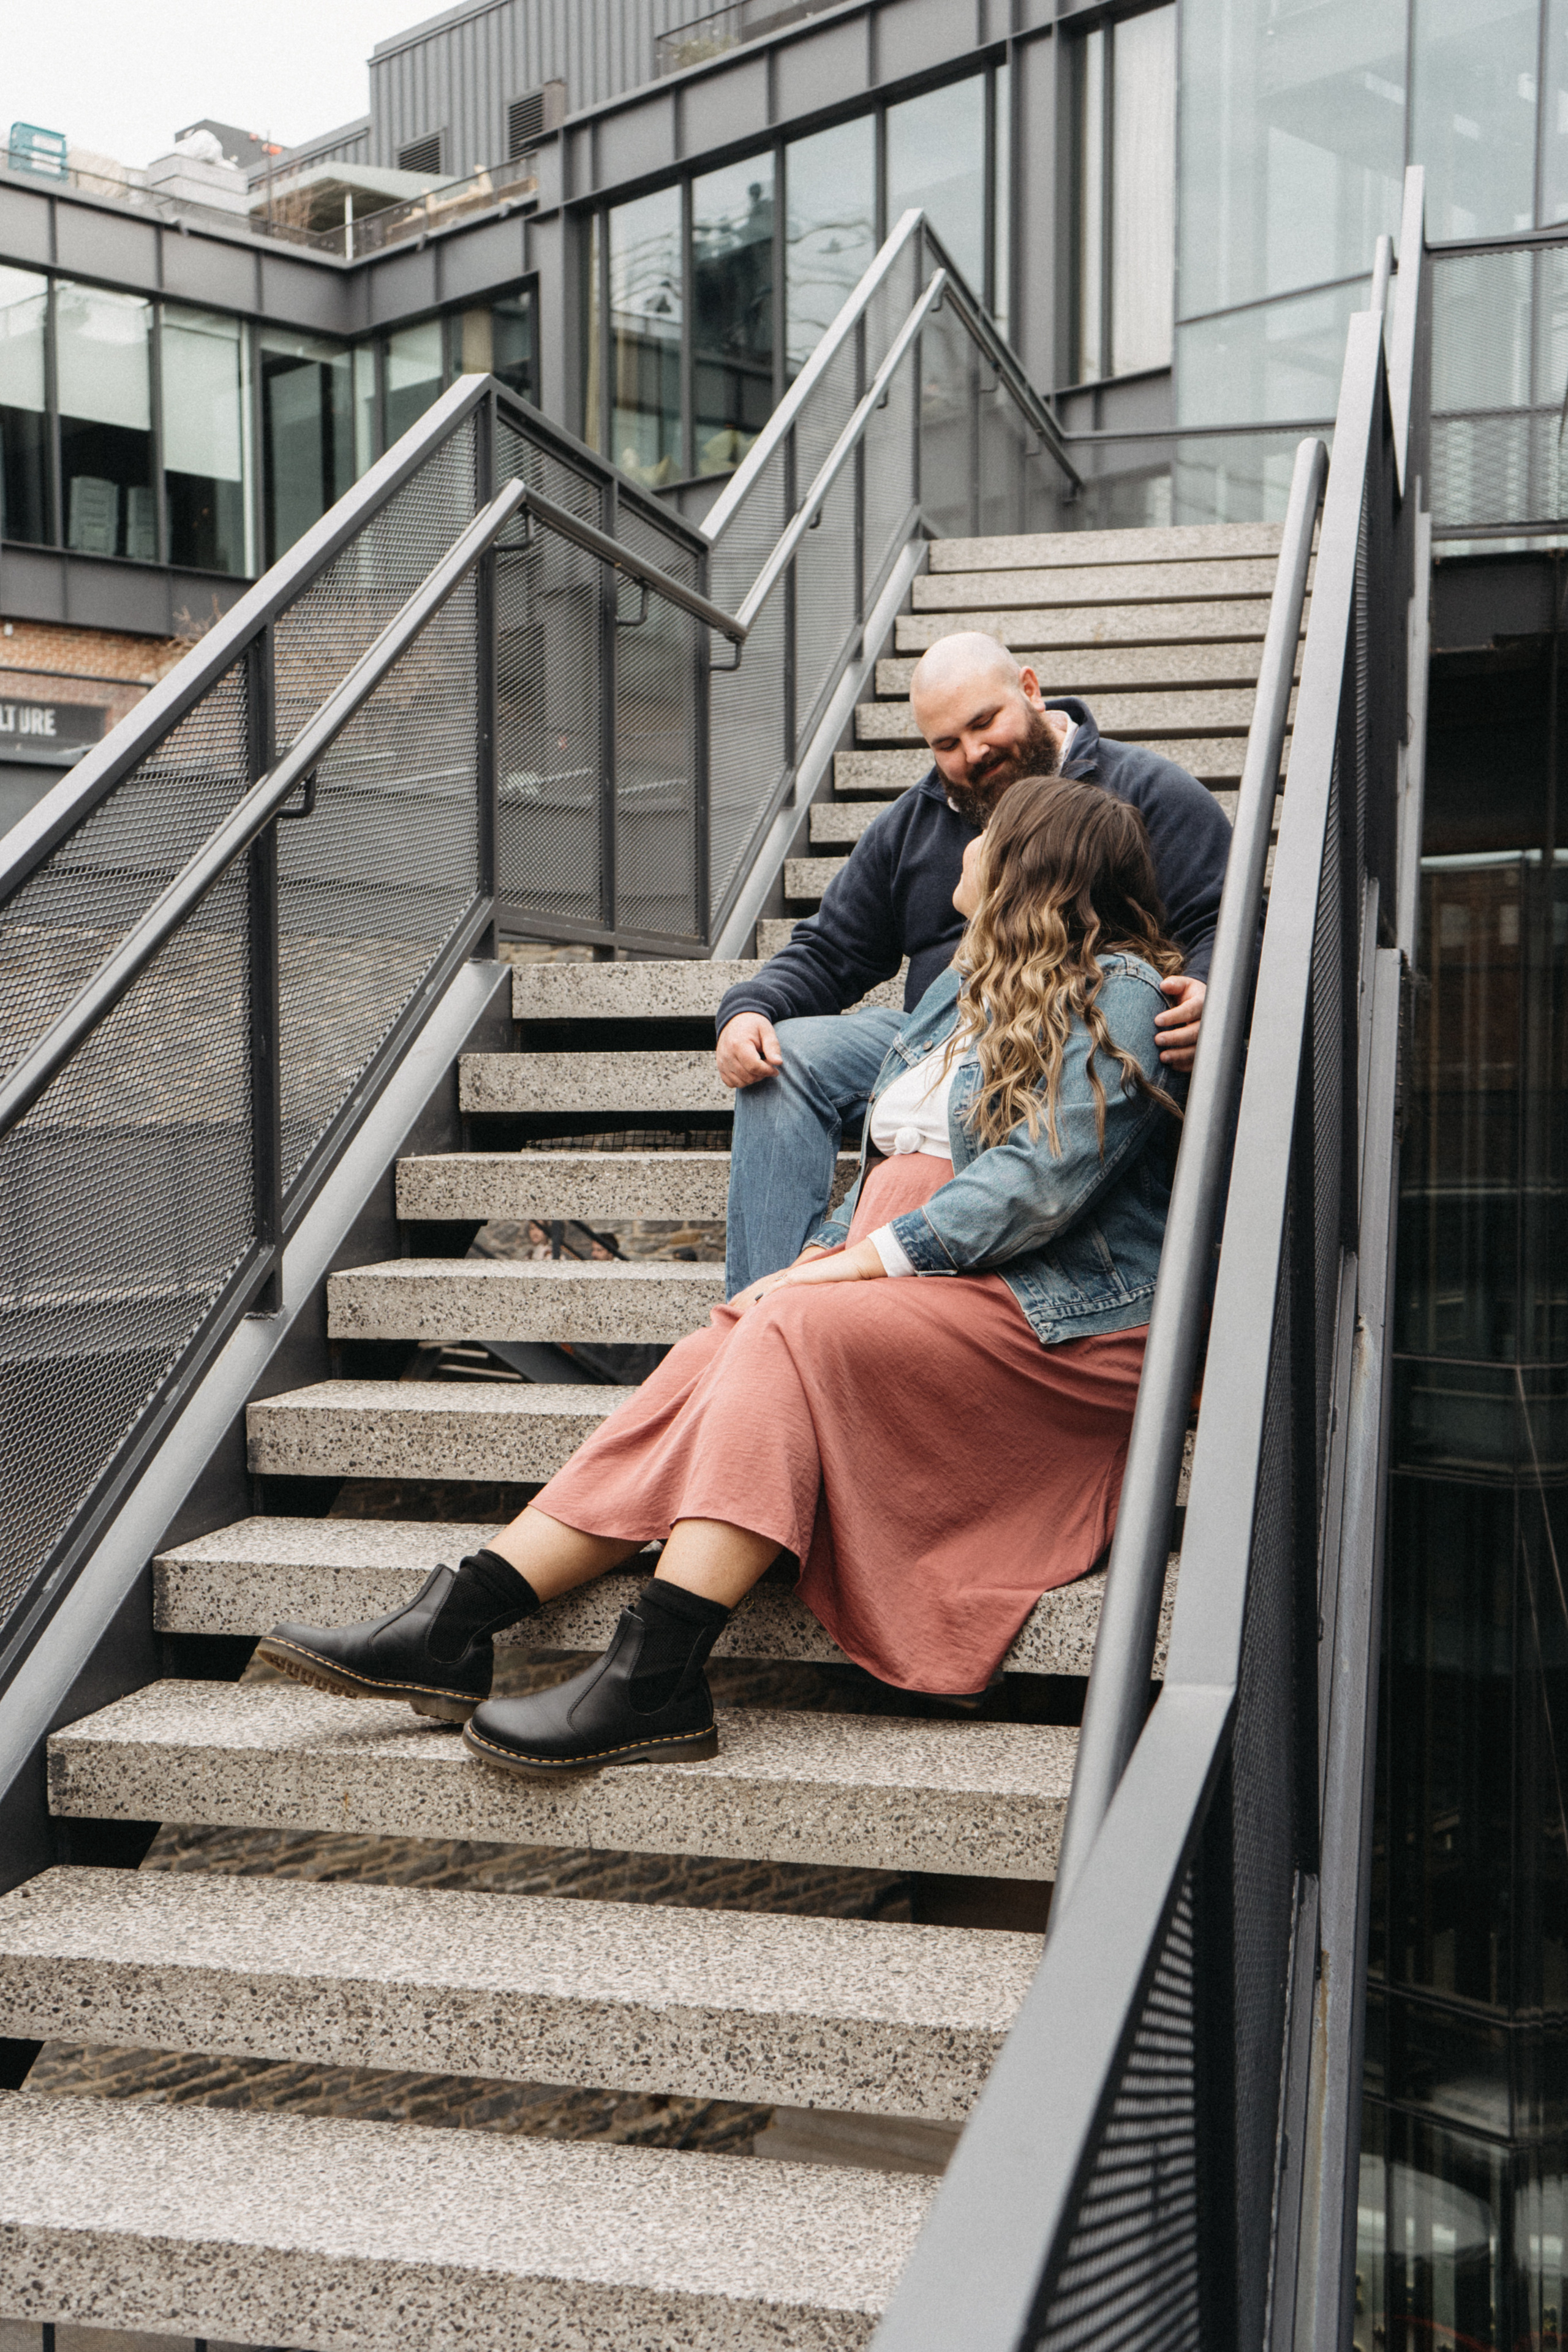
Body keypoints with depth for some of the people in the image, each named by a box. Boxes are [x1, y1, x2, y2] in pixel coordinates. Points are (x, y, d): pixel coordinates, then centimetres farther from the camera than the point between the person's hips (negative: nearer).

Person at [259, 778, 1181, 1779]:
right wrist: (823, 1253, 4)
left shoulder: (1118, 992, -3)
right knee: (714, 1357, -18)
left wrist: (872, 1257, -18)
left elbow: (1044, 1179, -15)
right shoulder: (964, 987, 25)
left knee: (795, 1332, -31)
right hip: (914, 1284, 7)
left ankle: (654, 1680, -36)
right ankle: (454, 1626, -24)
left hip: (1052, 1313, -7)